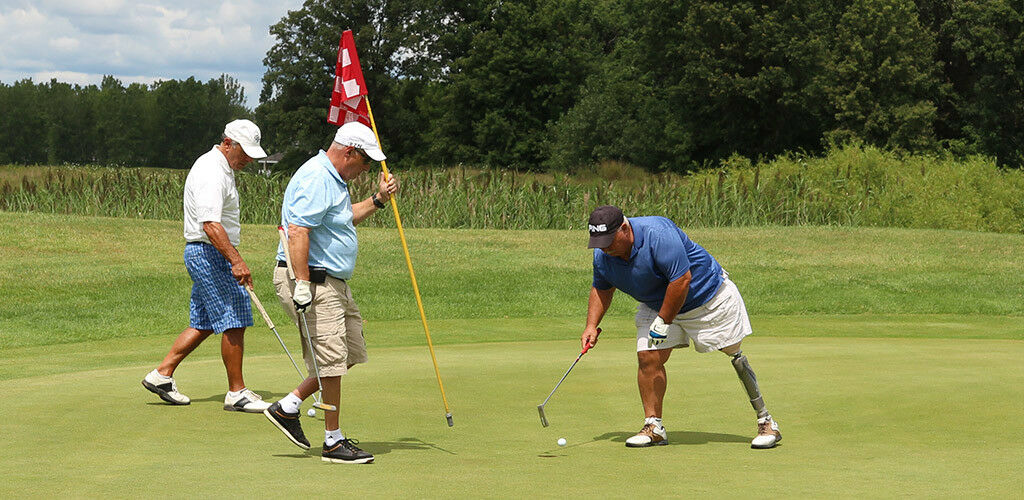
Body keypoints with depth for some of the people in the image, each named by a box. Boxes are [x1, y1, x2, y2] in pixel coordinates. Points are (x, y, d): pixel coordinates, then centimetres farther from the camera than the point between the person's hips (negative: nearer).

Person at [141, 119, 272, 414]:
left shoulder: (221, 168, 16)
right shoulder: (211, 173, -18)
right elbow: (210, 224, -29)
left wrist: (232, 255, 30)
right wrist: (236, 260, -36)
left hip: (203, 256, 11)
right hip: (209, 254, -11)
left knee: (203, 323, 12)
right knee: (233, 321, -8)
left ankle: (161, 375, 16)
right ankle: (236, 393, -3)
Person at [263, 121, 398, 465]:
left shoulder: (333, 179, 16)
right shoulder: (316, 179, -18)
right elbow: (297, 233, -26)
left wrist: (377, 200, 23)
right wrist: (302, 285, -30)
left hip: (334, 282, 11)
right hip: (312, 281, -11)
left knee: (351, 353, 13)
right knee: (332, 361, -7)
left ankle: (287, 408, 17)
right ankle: (333, 442, 1)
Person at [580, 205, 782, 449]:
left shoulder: (658, 234, -35)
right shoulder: (602, 256, -11)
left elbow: (682, 279, -35)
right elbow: (602, 288, 10)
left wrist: (664, 322, -28)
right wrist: (591, 325, -1)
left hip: (708, 295, -6)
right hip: (657, 305, 6)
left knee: (734, 353, -2)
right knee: (648, 358, -11)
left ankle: (766, 423, 6)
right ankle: (653, 427, -1)